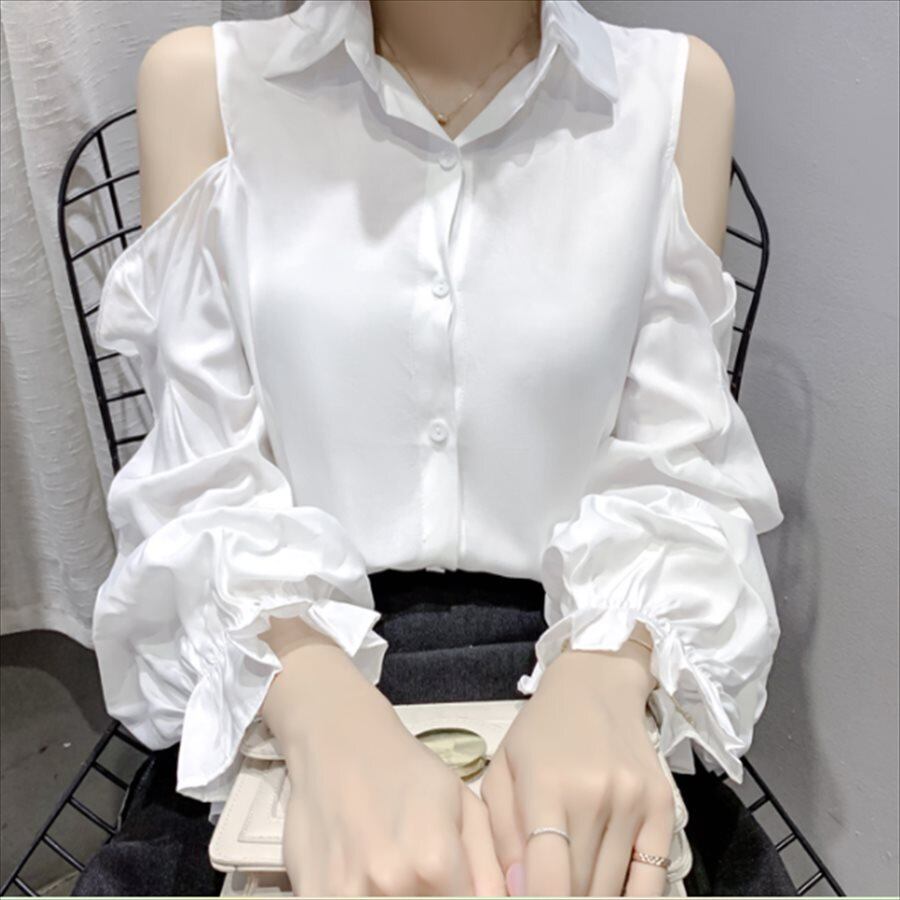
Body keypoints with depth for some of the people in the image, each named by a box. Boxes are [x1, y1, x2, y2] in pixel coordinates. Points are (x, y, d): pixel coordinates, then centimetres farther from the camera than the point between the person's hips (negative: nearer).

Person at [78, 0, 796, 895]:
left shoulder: (675, 87, 1)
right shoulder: (206, 80, -1)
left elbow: (675, 465, -2)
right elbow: (208, 481, -6)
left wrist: (602, 676, -22)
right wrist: (331, 720, -25)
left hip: (582, 665, 1)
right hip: (266, 697, 0)